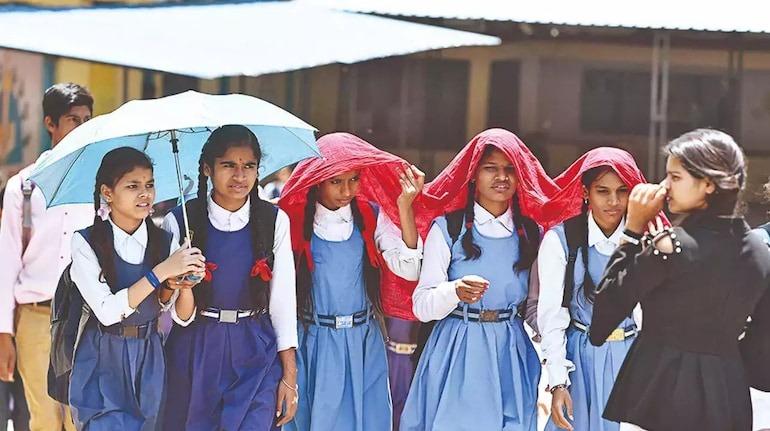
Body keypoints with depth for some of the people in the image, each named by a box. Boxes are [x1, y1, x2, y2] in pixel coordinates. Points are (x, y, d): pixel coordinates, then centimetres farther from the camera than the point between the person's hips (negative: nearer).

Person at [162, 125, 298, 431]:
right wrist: (183, 291, -26)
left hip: (256, 356, 0)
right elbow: (181, 317, -3)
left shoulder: (275, 221, -3)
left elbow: (283, 299, 3)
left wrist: (289, 375, 1)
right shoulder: (179, 222, -6)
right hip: (195, 355, 0)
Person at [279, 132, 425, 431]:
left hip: (363, 345, 2)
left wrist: (405, 207, -17)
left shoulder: (371, 216, 0)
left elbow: (408, 269, -11)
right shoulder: (295, 220, -5)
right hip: (313, 344, -2)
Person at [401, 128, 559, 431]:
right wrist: (456, 291, -28)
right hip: (456, 355, -3)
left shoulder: (531, 232, 7)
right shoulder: (447, 227, -4)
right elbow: (422, 305, -9)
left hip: (512, 357, 3)